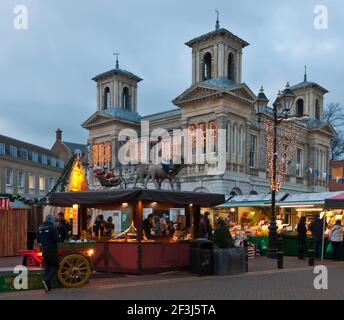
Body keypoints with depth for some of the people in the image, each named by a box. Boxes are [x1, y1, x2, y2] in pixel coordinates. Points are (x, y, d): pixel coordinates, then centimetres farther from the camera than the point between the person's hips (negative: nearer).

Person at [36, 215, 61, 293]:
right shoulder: (53, 227, -13)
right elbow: (57, 239, -19)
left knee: (47, 266, 13)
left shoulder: (40, 228, 7)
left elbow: (38, 240, 12)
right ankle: (47, 281, -19)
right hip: (52, 250, -6)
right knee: (55, 266, 1)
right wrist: (59, 239, 2)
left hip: (44, 250, 6)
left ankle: (48, 286, 12)